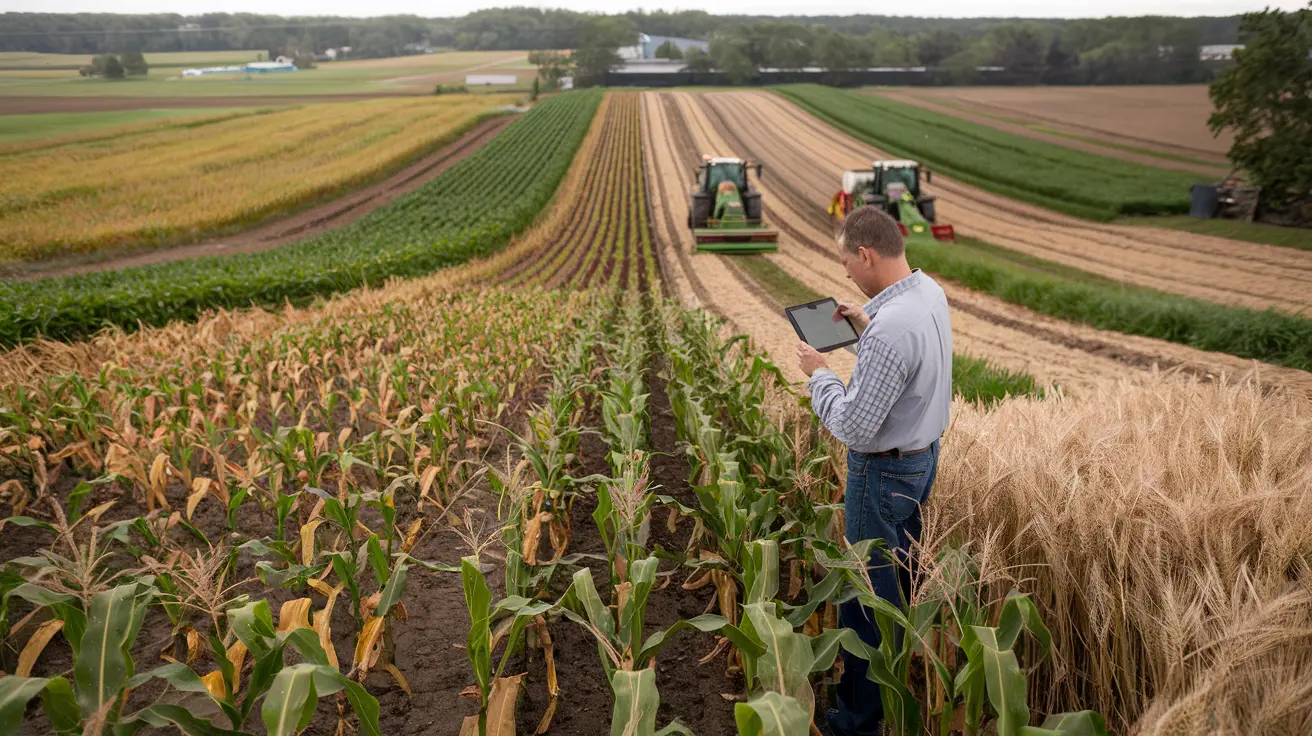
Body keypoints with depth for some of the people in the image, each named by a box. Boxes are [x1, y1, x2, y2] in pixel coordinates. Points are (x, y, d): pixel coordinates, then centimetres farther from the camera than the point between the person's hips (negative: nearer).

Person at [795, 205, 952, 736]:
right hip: (924, 453, 10)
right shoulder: (929, 291, -1)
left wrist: (819, 375, -14)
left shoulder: (889, 330, -32)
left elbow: (854, 429, -28)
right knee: (905, 573, 24)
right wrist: (867, 324, 8)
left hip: (885, 471, -10)